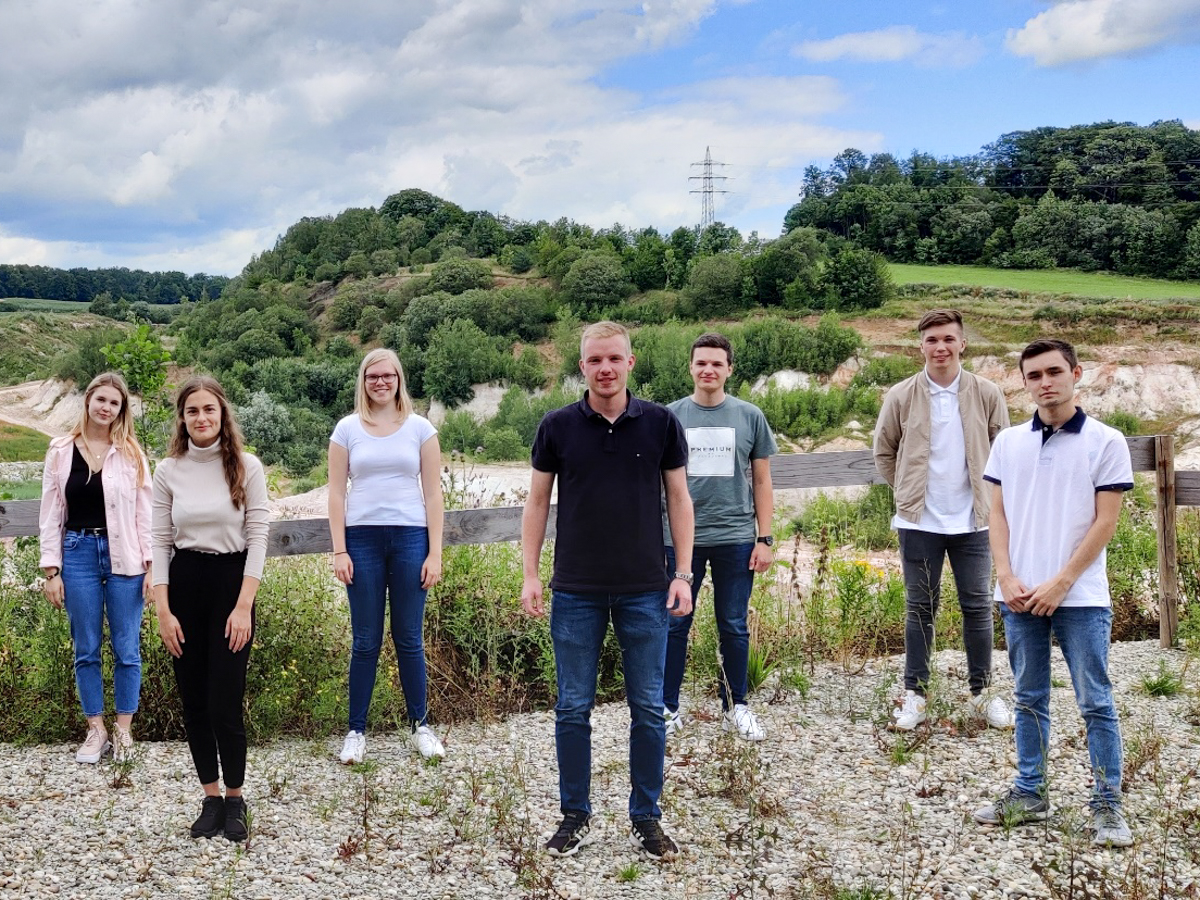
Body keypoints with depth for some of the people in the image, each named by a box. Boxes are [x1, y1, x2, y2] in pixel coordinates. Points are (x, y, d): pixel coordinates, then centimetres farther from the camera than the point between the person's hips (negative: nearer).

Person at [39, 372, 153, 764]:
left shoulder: (131, 453, 1)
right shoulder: (61, 451, 3)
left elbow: (145, 512, 1)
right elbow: (51, 514, 4)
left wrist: (153, 565, -5)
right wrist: (51, 570, -1)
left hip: (124, 558, -1)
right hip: (78, 554, 1)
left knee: (126, 649, 4)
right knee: (86, 649, 8)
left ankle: (124, 729, 16)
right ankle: (96, 730, 18)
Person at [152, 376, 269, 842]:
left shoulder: (246, 467, -5)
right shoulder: (168, 471, 2)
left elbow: (257, 538, -6)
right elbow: (161, 542, 3)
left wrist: (243, 607, -11)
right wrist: (163, 611, -4)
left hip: (231, 583, -3)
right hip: (184, 584, 3)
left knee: (225, 702, -6)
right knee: (193, 700, 6)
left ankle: (235, 799, 13)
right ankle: (211, 798, 20)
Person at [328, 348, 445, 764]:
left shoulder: (420, 428, 5)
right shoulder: (347, 429, 6)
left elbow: (433, 494, 4)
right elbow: (336, 493, 5)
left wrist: (435, 553, -2)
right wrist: (339, 551, -3)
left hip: (411, 538, 0)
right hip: (362, 539, 0)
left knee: (409, 638, 6)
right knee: (366, 641, 4)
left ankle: (420, 726, 18)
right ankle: (356, 731, 14)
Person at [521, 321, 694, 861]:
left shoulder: (660, 423, 1)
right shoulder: (558, 427, 1)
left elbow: (678, 498, 4)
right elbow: (537, 500, 5)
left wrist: (683, 573, -3)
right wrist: (529, 575, -2)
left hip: (646, 591, 0)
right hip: (576, 592, 0)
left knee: (648, 709, 6)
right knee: (573, 708, 7)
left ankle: (646, 818, 19)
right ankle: (575, 817, 20)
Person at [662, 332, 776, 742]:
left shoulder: (749, 417, 4)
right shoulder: (670, 416, 3)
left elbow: (761, 481, 8)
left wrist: (764, 539, 2)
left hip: (735, 538, 0)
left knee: (734, 628, 8)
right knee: (674, 625, 5)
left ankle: (736, 707, 22)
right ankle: (668, 708, 17)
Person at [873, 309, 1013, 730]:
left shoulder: (987, 394, -2)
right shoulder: (901, 396, -3)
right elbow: (884, 452, 9)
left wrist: (985, 495, 6)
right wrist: (909, 491, 7)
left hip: (973, 520, 1)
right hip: (919, 522, 0)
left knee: (978, 606, 7)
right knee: (921, 608, 7)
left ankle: (981, 693, 19)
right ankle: (914, 693, 16)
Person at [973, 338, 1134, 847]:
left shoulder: (1106, 442, -3)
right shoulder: (1009, 443, 7)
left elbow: (1104, 523, -6)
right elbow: (998, 515, 9)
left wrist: (1059, 584, -12)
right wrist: (1007, 577, -4)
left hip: (1080, 598, -4)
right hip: (1019, 596, 4)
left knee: (1095, 703, 1)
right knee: (1029, 700, 13)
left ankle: (1107, 806, 10)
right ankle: (1029, 794, 23)